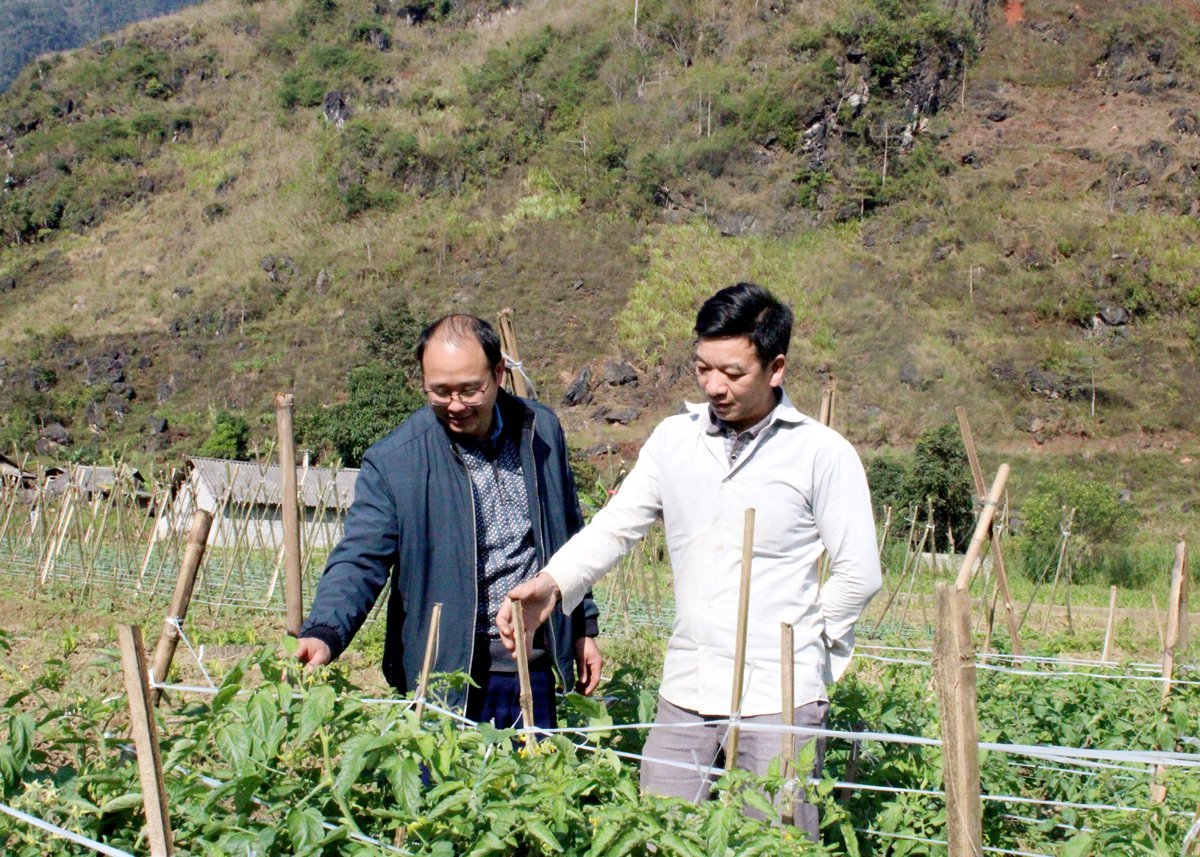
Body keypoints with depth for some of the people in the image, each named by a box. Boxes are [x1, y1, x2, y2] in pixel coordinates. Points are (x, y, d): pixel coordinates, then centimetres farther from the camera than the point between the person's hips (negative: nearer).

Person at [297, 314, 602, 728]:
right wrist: (323, 633, -31)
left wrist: (584, 628, 15)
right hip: (449, 676, -3)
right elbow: (359, 560, -13)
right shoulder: (392, 461, -9)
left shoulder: (541, 430, 4)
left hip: (535, 667, 4)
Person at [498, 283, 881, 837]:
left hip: (780, 696, -4)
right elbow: (615, 527, 3)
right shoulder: (674, 439, 5)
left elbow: (858, 575, -3)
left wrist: (806, 647, 3)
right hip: (685, 688, 4)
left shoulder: (822, 453, -7)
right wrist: (552, 582, -13)